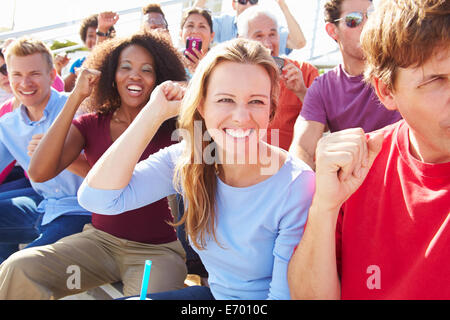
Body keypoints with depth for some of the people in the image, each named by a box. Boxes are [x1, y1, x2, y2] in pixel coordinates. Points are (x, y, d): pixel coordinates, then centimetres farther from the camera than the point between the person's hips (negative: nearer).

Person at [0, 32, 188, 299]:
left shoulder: (169, 127, -2)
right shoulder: (91, 124, 4)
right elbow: (39, 172, -12)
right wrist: (76, 97, -13)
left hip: (157, 250, -2)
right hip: (100, 239, 2)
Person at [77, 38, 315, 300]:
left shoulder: (297, 186, -23)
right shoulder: (185, 161, -11)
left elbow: (285, 294, -19)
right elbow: (97, 198, -22)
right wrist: (155, 111, -22)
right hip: (214, 292, 5)